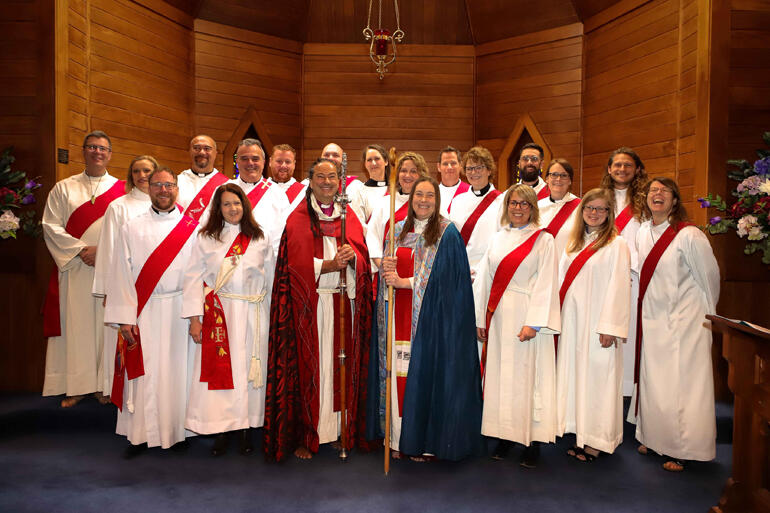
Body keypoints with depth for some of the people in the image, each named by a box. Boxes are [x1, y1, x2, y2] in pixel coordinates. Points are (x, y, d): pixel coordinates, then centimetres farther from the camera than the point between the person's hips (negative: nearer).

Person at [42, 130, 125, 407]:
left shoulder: (122, 189, 8)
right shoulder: (63, 188, 10)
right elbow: (51, 226, 2)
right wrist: (81, 250, -11)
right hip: (73, 269, 1)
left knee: (107, 324, 2)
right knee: (74, 325, 2)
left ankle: (104, 384, 12)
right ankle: (75, 387, 11)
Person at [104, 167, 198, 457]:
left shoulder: (191, 228, 6)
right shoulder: (132, 228, 7)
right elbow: (122, 275, 2)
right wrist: (125, 318, -6)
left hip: (180, 309, 0)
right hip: (143, 312, 0)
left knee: (177, 369, 4)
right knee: (143, 372, 3)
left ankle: (177, 430, 18)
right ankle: (141, 434, 16)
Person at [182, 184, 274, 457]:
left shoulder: (260, 238, 8)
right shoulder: (206, 237, 5)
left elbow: (270, 279, 11)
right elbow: (193, 278, 1)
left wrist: (272, 317, 9)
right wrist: (194, 317, -6)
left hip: (252, 315, 1)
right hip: (217, 314, -1)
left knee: (249, 370, 4)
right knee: (218, 370, 0)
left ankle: (246, 428, 17)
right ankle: (221, 430, 13)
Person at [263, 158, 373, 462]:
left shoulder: (349, 216, 14)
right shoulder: (299, 218, 2)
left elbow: (363, 256, 7)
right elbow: (298, 263, -7)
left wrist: (351, 256, -15)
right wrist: (330, 265, -21)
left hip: (345, 302, 4)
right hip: (311, 304, -3)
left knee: (343, 365, 5)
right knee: (309, 367, -1)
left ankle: (342, 429, 17)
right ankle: (304, 436, 8)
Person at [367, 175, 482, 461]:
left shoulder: (447, 233, -2)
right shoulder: (398, 231, 13)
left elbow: (443, 277, -10)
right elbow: (386, 274, 15)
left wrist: (403, 282, -12)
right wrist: (386, 267, -9)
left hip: (430, 317, -4)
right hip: (399, 316, 4)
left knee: (424, 372, -3)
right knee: (399, 371, 4)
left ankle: (422, 440, 11)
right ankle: (398, 437, 16)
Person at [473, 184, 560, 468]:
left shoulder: (543, 240, -1)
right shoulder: (497, 239, 13)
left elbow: (545, 284, -8)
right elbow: (484, 279, 12)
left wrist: (534, 322, -15)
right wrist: (481, 318, 7)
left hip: (526, 316, -4)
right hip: (499, 316, 4)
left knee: (528, 374, 0)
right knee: (500, 373, 7)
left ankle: (532, 439, 12)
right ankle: (505, 434, 20)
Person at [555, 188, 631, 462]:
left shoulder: (616, 244, -5)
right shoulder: (575, 242, 14)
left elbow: (618, 286, -11)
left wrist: (610, 327, -17)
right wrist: (559, 316, 7)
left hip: (598, 321, -6)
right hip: (572, 319, 6)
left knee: (597, 375, -1)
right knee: (575, 373, 9)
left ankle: (597, 441, 11)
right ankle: (581, 435, 21)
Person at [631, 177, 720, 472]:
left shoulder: (689, 235, -14)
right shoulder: (643, 233, 4)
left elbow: (709, 277, -6)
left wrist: (707, 315, 4)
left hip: (684, 321, -6)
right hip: (652, 320, 6)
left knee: (681, 384, 0)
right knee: (652, 382, 13)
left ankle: (683, 450, 14)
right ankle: (654, 438, 29)